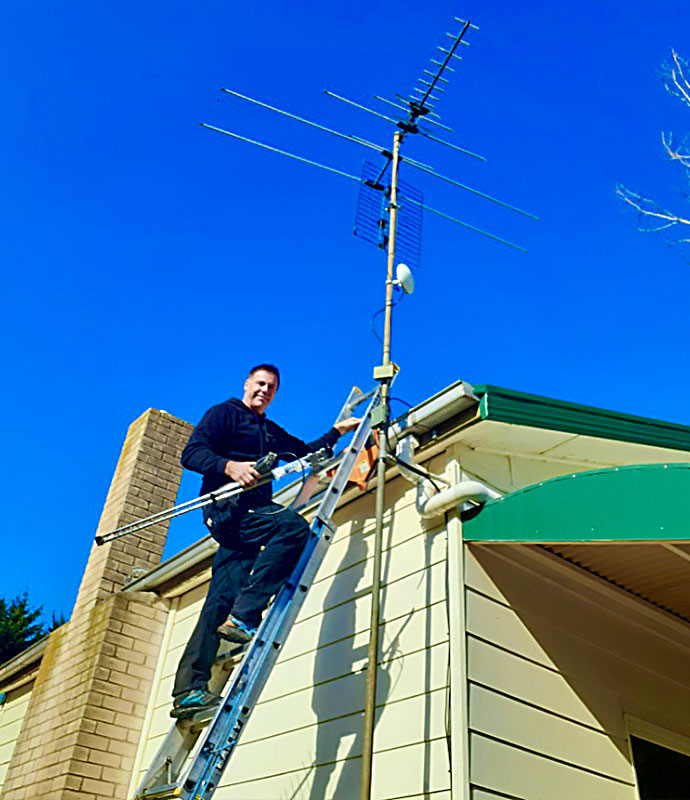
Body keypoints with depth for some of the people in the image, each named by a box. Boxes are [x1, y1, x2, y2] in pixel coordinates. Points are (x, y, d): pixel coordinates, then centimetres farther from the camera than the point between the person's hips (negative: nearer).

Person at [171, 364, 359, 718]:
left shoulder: (272, 432, 31)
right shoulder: (223, 414, 8)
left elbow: (306, 452, 36)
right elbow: (191, 454, -5)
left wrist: (338, 430, 30)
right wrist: (230, 466, -21)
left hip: (251, 512, 7)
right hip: (227, 506, -7)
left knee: (222, 598, -4)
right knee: (292, 525, -29)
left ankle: (188, 690, -7)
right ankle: (243, 616, -33)